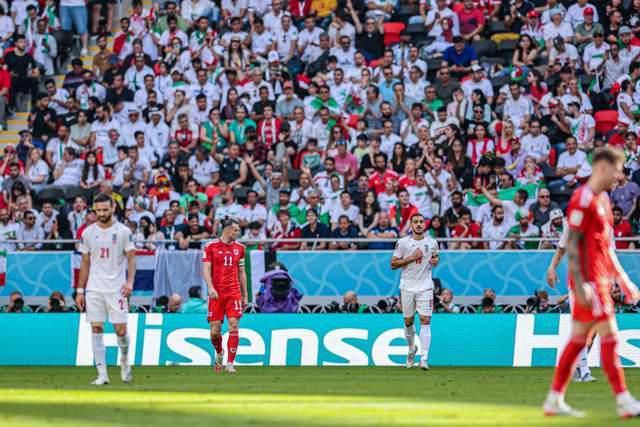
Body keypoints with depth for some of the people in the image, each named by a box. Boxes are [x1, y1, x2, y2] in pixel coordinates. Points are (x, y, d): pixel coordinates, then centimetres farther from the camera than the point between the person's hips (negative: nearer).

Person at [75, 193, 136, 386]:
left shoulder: (123, 232, -1)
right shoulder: (88, 233, 6)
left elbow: (131, 258, -1)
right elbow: (85, 263, 12)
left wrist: (130, 281, -16)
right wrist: (80, 291, 9)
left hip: (116, 288, -2)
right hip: (94, 289, 2)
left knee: (121, 330, -5)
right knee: (96, 329, -3)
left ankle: (124, 361, 24)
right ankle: (102, 374, 0)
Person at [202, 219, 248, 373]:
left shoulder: (239, 248, 11)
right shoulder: (211, 246, 0)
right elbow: (206, 269, -5)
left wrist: (245, 295, 15)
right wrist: (211, 288, -20)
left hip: (234, 293, 2)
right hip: (216, 294, -2)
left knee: (233, 327, -11)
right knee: (215, 331, -1)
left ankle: (230, 363, -7)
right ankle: (219, 353, 30)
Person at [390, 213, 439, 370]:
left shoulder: (432, 243, 3)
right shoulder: (403, 242, -3)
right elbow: (393, 264, -3)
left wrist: (435, 261, -4)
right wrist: (411, 258, -15)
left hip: (425, 287, 0)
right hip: (407, 287, 0)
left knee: (425, 320, -12)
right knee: (408, 321, 11)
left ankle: (424, 358, -15)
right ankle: (411, 348, 38)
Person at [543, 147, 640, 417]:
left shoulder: (602, 200, 17)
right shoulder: (583, 200, -13)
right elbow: (572, 244, -17)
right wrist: (580, 285, -22)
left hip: (601, 281, 9)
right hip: (589, 282, -9)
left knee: (578, 339, 9)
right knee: (609, 336, -8)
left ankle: (554, 400, 12)